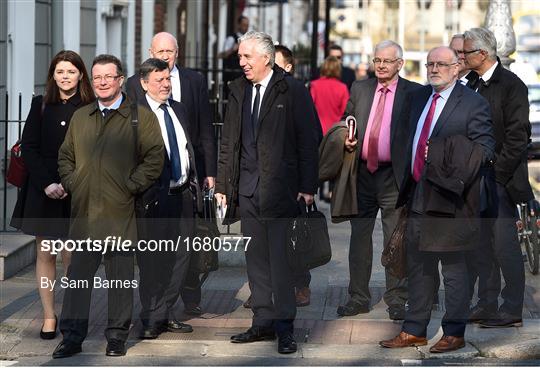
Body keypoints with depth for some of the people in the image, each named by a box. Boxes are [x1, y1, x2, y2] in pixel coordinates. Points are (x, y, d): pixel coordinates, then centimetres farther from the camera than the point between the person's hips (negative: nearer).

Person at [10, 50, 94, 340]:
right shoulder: (41, 105, 5)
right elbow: (28, 147, 2)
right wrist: (47, 184, -9)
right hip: (42, 190, 2)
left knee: (72, 256, -3)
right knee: (45, 254, 4)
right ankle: (49, 316, 11)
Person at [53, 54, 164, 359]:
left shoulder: (141, 117, 1)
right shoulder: (80, 117, 17)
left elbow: (155, 157, -4)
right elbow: (65, 156, 24)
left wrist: (131, 186, -9)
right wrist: (71, 183, 9)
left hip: (120, 212, -4)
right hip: (84, 211, 4)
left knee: (121, 277, 2)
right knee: (78, 276, 3)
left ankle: (117, 336, 11)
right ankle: (72, 336, 8)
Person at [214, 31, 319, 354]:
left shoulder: (293, 91, -4)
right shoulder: (239, 90, 12)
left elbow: (308, 141, -5)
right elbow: (229, 142, 15)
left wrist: (307, 187, -10)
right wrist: (223, 184, 10)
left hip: (280, 189, -5)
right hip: (247, 188, 5)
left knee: (280, 259, -3)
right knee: (256, 260, 9)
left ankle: (284, 327, 3)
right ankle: (263, 322, 17)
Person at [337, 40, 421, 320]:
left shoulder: (413, 93, 0)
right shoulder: (359, 89, 11)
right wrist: (347, 140, -2)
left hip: (394, 175, -4)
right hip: (362, 174, 4)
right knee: (359, 236, 8)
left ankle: (396, 300, 9)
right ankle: (358, 297, 16)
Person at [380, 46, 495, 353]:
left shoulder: (473, 104, -8)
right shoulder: (419, 97, 12)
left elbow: (485, 148, -11)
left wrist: (441, 155, -20)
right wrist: (409, 183, 10)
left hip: (450, 199, -7)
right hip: (418, 197, 7)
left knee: (453, 269, 1)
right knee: (419, 267, 13)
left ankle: (454, 334, 10)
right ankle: (414, 331, 22)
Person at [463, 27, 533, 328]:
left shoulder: (511, 85, -11)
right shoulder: (475, 85, 12)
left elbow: (517, 137, -15)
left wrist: (496, 174, -15)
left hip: (499, 179, -8)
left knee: (505, 245, -6)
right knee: (482, 246, 11)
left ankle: (512, 311, -1)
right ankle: (487, 306, 18)